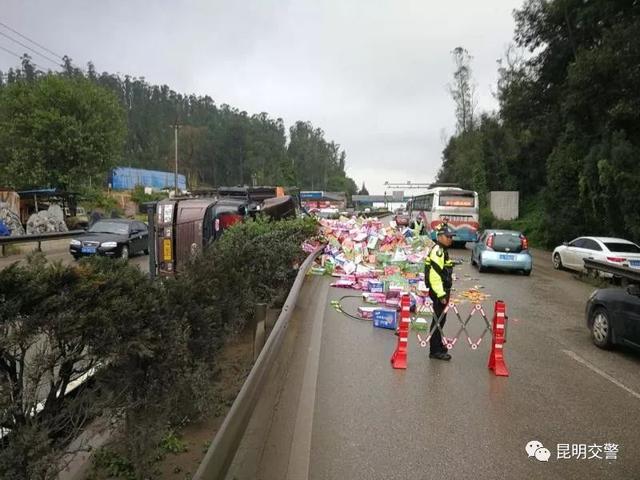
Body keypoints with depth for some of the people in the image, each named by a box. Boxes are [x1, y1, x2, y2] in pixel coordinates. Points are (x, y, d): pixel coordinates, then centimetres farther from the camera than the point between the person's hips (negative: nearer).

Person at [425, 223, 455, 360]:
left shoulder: (442, 251, 16)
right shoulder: (437, 251, -18)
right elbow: (434, 275, -25)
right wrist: (441, 294, -25)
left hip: (442, 290, 10)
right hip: (439, 291, -10)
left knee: (440, 319, 19)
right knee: (439, 320, -5)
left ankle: (438, 345, 32)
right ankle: (435, 350, 1)